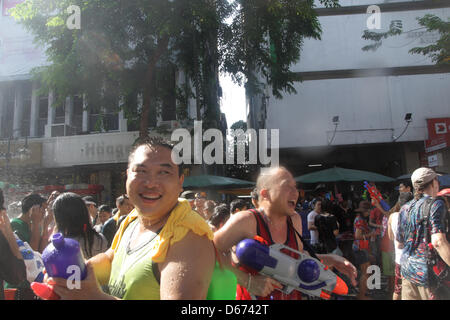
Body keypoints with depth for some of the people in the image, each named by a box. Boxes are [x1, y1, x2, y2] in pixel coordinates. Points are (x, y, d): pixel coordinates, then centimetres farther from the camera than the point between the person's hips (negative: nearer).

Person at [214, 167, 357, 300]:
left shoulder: (295, 220, -2)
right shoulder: (246, 221, -22)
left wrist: (330, 259, 2)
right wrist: (248, 281, -25)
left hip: (293, 295, 6)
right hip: (253, 296, -6)